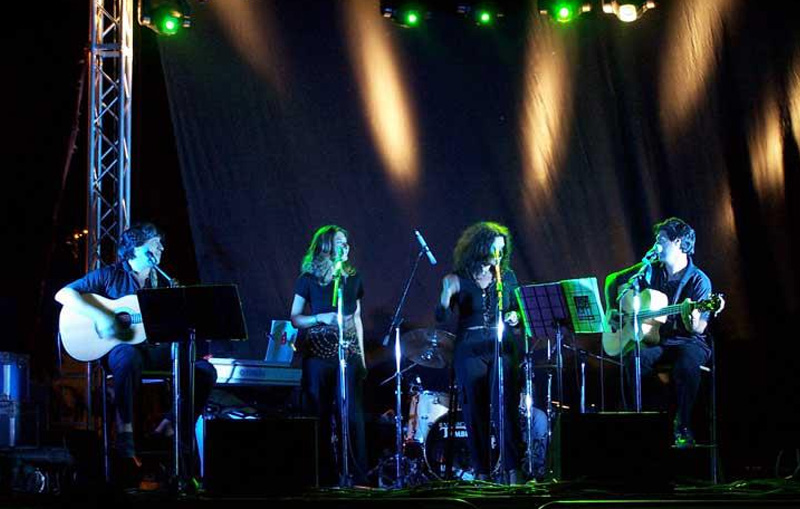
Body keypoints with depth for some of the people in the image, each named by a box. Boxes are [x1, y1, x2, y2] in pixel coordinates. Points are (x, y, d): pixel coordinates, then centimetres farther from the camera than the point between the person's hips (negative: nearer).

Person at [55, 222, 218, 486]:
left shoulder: (162, 283, 16)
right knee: (130, 357, -42)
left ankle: (169, 429, -11)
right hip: (117, 347, -5)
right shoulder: (110, 276, 2)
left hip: (154, 350, 5)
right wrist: (100, 316, -18)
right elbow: (63, 294, -6)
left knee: (205, 370, -16)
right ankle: (125, 442, -42)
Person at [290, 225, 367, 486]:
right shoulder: (308, 280, 3)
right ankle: (323, 475, 3)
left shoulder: (353, 279, 13)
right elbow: (295, 318, 3)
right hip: (319, 352, -2)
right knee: (320, 414, -2)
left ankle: (356, 475, -2)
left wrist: (361, 354, 13)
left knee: (350, 413, -5)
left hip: (348, 352, 2)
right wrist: (321, 318, -14)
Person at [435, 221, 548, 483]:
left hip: (501, 348, 1)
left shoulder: (507, 277, 8)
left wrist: (515, 317, -7)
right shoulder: (459, 279, 2)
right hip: (469, 351, -1)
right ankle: (481, 473, 4)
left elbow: (517, 309, 16)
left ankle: (513, 471, -9)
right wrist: (446, 295, -20)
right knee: (475, 411, -2)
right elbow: (441, 318, -1)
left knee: (507, 407, -10)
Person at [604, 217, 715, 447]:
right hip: (654, 340, 4)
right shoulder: (650, 270, 7)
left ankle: (683, 428, -22)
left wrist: (690, 316, -37)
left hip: (688, 342, -4)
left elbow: (698, 329, -14)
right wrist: (612, 310, 7)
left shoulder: (698, 280, -7)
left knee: (686, 366, -38)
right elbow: (613, 279, 21)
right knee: (632, 360, -31)